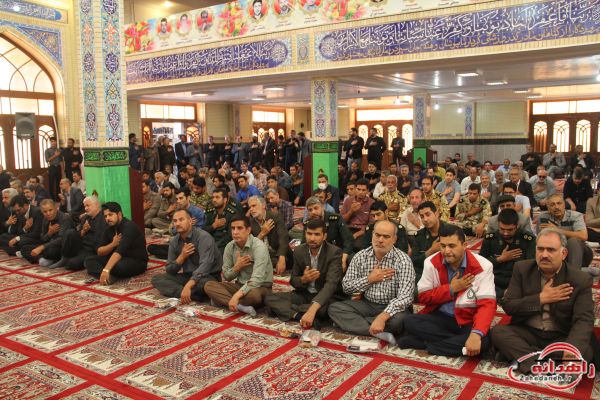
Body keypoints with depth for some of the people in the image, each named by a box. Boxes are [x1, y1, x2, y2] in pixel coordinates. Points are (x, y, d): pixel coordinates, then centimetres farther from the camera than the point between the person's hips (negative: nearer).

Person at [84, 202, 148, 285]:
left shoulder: (129, 226, -20)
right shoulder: (109, 228, 5)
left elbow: (120, 250, -33)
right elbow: (99, 252, 4)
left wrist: (106, 270, -44)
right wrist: (113, 244, -17)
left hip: (137, 262, -8)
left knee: (118, 266, -40)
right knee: (89, 261, -6)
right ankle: (108, 276, -30)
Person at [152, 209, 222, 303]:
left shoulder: (203, 237, -19)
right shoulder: (174, 241, 2)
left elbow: (205, 265, -31)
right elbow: (169, 270, 2)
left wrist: (188, 286, -42)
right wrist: (182, 256, -17)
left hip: (208, 276, -7)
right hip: (187, 276, 7)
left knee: (203, 283, -41)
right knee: (157, 279, -10)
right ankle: (192, 295, -24)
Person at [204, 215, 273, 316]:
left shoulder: (259, 246, -21)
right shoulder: (229, 247, -2)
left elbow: (257, 279, -30)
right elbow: (226, 276, 4)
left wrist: (237, 296, -39)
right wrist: (237, 267, -16)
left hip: (260, 287, -6)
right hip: (239, 285, 6)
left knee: (253, 294, -41)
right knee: (209, 285, -16)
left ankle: (222, 300, -16)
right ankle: (241, 306, -32)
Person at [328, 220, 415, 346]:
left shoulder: (403, 260, -14)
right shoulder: (360, 256, -1)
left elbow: (405, 296, -24)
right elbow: (346, 287, 1)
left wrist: (383, 316, -39)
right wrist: (369, 279, -14)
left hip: (392, 307, -4)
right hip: (367, 304, 4)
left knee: (399, 319, -37)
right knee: (334, 308, -18)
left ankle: (351, 322, -21)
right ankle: (378, 333, -30)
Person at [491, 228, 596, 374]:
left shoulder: (581, 280, -7)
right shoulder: (522, 269, -2)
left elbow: (583, 320, -15)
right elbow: (508, 306, -5)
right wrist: (541, 299, -17)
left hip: (560, 338, -1)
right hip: (527, 333, 1)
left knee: (585, 352, -31)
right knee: (498, 331, -25)